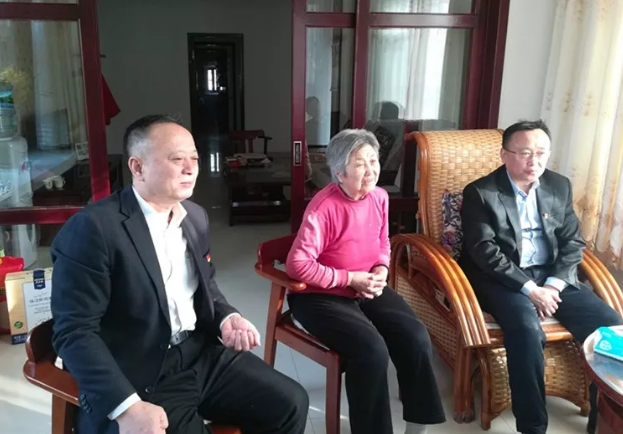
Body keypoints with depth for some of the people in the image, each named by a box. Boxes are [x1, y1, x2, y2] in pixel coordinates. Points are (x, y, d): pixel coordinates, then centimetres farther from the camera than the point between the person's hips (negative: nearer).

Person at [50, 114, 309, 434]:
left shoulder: (195, 216, 6)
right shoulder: (92, 228, -16)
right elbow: (74, 332, -18)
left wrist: (226, 319, -1)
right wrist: (127, 407, -26)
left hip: (201, 355, 6)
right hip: (138, 380, -6)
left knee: (290, 403, 0)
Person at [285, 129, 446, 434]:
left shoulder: (379, 197, 1)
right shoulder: (323, 207, -21)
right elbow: (297, 265, -25)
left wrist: (381, 269, -4)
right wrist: (350, 279, -21)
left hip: (368, 288, 7)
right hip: (321, 295, -6)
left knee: (416, 337, -12)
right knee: (372, 349, -27)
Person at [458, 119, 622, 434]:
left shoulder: (559, 186, 10)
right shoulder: (480, 192, -6)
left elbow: (574, 242, 7)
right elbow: (485, 252, -13)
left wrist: (553, 285, -9)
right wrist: (530, 288, -20)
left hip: (552, 276, 5)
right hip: (502, 278, -5)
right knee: (527, 328, -33)